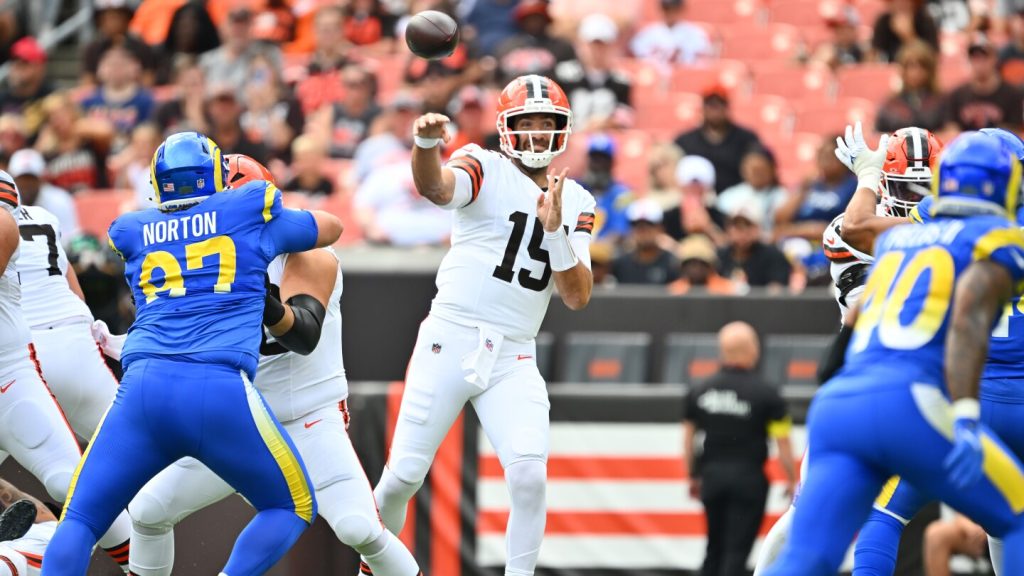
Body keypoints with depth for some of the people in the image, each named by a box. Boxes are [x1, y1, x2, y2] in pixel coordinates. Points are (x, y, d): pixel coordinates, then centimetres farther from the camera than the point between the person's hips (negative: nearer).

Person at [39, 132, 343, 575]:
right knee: (293, 507, 18)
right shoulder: (253, 210, 17)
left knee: (80, 521, 11)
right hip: (222, 390, -2)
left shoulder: (133, 232, 22)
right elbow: (331, 227, 34)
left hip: (144, 386, 2)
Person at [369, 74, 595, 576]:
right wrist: (427, 143, -51)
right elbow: (435, 186, -28)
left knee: (530, 476, -15)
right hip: (450, 342, -3)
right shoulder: (486, 170, -3)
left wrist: (554, 231, -12)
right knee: (403, 477, 1)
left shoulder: (576, 204, 10)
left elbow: (578, 298, 3)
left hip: (513, 359, 3)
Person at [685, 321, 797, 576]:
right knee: (737, 550, -3)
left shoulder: (700, 391, 3)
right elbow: (782, 443, -8)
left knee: (714, 548, 16)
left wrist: (693, 477, 20)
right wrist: (792, 479, 3)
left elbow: (688, 438, 10)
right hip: (748, 478, -4)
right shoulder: (766, 393, -9)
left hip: (712, 476, 4)